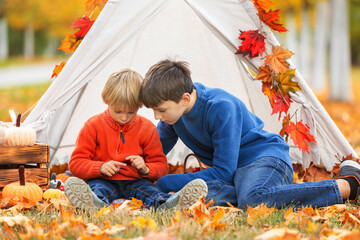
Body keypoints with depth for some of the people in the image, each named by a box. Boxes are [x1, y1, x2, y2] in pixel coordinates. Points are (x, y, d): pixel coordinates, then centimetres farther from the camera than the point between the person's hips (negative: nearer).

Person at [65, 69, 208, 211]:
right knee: (98, 189, -38)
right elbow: (76, 163, 2)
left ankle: (166, 206, -67)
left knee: (148, 189, -33)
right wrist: (101, 167, -18)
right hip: (103, 181, -2)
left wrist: (146, 169, -10)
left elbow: (161, 165, 15)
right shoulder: (93, 126, 3)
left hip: (134, 182, 2)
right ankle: (97, 204, -75)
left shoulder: (147, 128, 8)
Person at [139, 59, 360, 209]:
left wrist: (167, 182, -21)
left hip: (267, 155, -7)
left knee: (252, 199, -43)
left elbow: (223, 172, -23)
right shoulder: (174, 107, -1)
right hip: (234, 170, 7)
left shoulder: (222, 108, -24)